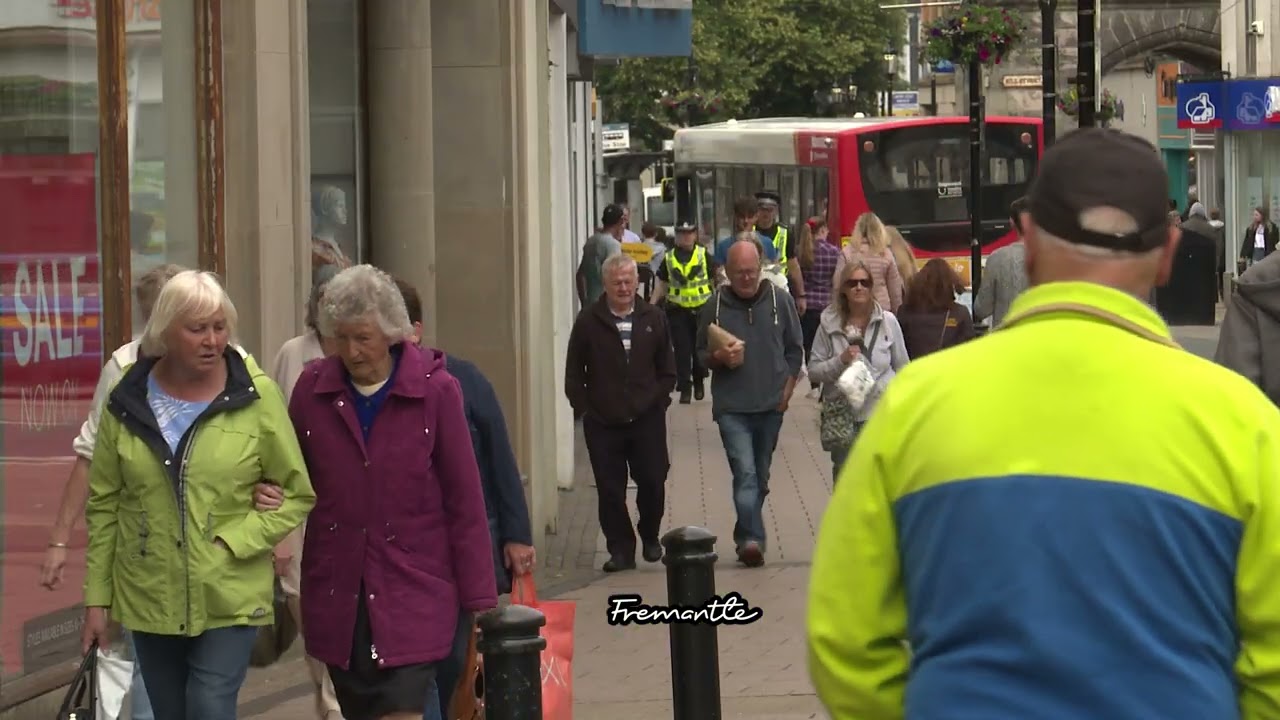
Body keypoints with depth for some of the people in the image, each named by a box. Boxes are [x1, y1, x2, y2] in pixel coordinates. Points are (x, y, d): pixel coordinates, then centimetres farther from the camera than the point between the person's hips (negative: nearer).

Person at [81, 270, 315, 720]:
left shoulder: (256, 396, -7)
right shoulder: (128, 401, 0)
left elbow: (297, 493, -2)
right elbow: (103, 505, 6)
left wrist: (236, 543, -14)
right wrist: (97, 598, 5)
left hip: (229, 600, -3)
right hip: (148, 600, 3)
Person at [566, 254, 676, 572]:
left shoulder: (654, 319, 4)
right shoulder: (588, 322, 0)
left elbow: (668, 371, 10)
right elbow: (573, 374, 4)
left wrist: (655, 401, -1)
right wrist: (585, 409, -2)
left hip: (647, 420, 1)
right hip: (603, 424, -1)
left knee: (653, 483, 1)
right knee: (610, 490, 1)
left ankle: (650, 537, 25)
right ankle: (620, 549, 12)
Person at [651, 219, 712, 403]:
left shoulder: (703, 255, 2)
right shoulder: (669, 258, 6)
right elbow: (662, 285, 11)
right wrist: (651, 305, 1)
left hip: (701, 309, -1)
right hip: (678, 310, 1)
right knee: (682, 350, -2)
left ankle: (699, 381, 29)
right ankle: (685, 388, 3)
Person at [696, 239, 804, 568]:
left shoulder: (779, 300, 1)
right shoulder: (715, 305, -2)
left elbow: (795, 350, 9)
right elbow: (701, 353, 8)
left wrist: (786, 391, 1)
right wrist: (719, 358, -14)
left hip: (770, 405, 2)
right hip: (731, 407, -2)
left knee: (760, 476, 12)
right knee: (745, 473, -16)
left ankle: (746, 535, 26)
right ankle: (752, 538, -21)